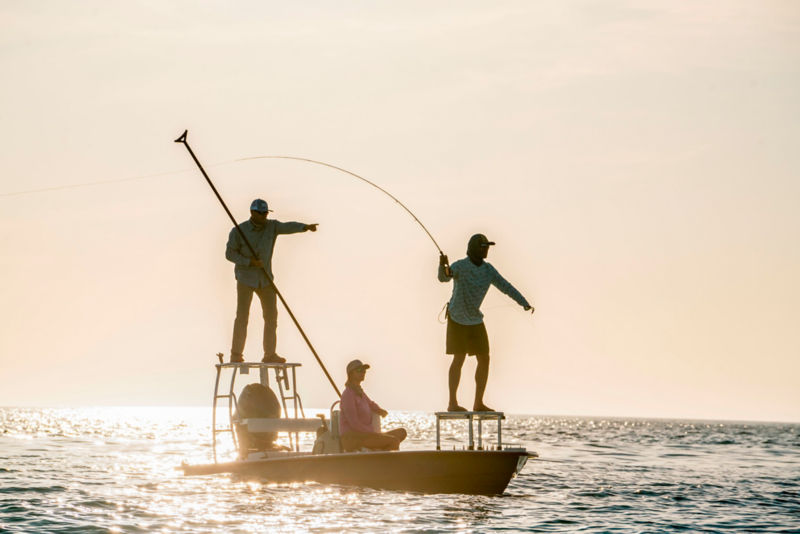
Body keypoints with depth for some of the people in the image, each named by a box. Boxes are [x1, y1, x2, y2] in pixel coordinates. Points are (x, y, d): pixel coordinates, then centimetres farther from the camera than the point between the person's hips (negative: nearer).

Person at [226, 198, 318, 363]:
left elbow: (289, 227, -17)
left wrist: (306, 227, -36)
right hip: (245, 278, -4)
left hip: (265, 278, 4)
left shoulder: (272, 226, -1)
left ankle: (269, 354, 11)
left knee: (271, 316, 3)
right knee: (242, 316, -7)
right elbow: (230, 253, -8)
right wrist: (250, 262, -20)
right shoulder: (239, 231, -9)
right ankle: (236, 354, 0)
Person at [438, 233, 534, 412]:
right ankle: (452, 403, -9)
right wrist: (443, 267, -61)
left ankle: (478, 403, 6)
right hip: (457, 319, -6)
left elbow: (505, 286, -1)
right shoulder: (460, 266, -18)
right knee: (459, 359, -13)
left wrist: (525, 303, -13)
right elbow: (443, 277, -36)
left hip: (475, 320, 6)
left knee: (484, 359, 0)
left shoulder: (488, 269, 1)